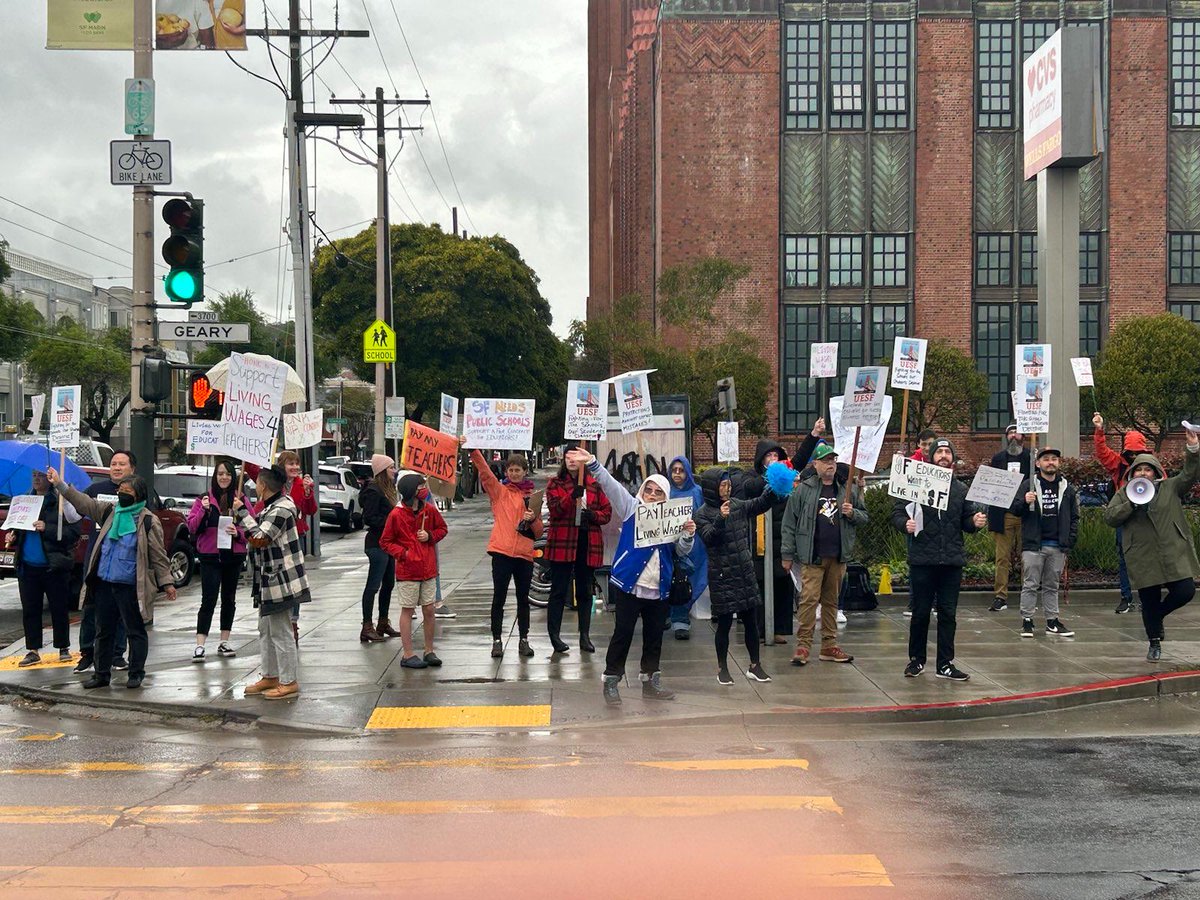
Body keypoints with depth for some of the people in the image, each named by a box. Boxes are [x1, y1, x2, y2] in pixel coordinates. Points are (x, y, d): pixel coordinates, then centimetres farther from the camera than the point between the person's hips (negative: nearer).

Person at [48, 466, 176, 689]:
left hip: (130, 586, -6)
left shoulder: (148, 521, -5)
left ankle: (136, 673, 13)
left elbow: (158, 556, -5)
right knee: (103, 631, 12)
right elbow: (84, 503, 10)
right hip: (104, 583, 6)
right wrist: (60, 485, 2)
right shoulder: (109, 511, 10)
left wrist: (166, 582, -7)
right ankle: (101, 674, 21)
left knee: (135, 631, 3)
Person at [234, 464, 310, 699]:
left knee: (280, 631, -4)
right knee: (266, 629, 18)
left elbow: (259, 538, -25)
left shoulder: (281, 509, -20)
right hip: (270, 580, 11)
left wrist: (242, 513, -18)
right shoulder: (273, 505, 12)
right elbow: (260, 533, 24)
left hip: (280, 580, -11)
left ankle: (289, 682, 2)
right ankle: (270, 677, 28)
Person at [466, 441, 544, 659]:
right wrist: (472, 451, -26)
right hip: (502, 551, -2)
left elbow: (539, 532, 12)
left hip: (525, 553, 3)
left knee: (523, 599, 10)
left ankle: (524, 641, 18)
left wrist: (533, 520, -9)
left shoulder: (532, 496, 10)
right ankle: (497, 641, 4)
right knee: (499, 598, -1)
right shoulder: (499, 491, 4)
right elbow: (484, 471, -12)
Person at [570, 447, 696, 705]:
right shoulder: (632, 508, 2)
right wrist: (591, 463, -21)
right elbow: (610, 484, -9)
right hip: (629, 585, -4)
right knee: (623, 633, -2)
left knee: (654, 636, 11)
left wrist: (688, 534, -10)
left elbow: (682, 552, 10)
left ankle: (651, 682, 23)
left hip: (658, 590, 4)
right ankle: (611, 682, 5)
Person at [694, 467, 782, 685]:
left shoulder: (737, 505, 8)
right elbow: (709, 538, -18)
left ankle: (755, 665, 19)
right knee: (724, 622, 2)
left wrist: (773, 489, -13)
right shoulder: (703, 514, -6)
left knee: (751, 621, 8)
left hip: (745, 572, 5)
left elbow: (760, 504, 3)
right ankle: (722, 668, 15)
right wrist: (721, 519, -32)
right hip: (721, 575, -5)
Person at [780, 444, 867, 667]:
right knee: (809, 598, -9)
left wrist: (852, 513, -7)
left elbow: (864, 517, 16)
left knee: (831, 600, 11)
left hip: (838, 556, 4)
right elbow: (789, 523, -1)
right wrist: (787, 555, -3)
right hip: (812, 556, -4)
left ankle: (829, 645, 18)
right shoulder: (803, 490, -2)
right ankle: (803, 645, -5)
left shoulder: (848, 489, 8)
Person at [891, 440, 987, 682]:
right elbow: (897, 512, 0)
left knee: (948, 614, 5)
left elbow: (967, 521, 12)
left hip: (952, 561, 3)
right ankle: (916, 659, 20)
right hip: (922, 560, -3)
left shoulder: (961, 489, 11)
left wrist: (975, 522, -10)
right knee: (920, 612, 5)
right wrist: (905, 524, -20)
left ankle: (945, 663, 12)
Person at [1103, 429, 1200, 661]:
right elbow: (1109, 517, 0)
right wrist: (1132, 505, -13)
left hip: (1174, 555, 0)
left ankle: (1157, 614, 18)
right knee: (1149, 602, 3)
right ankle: (1155, 643, 21)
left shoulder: (1170, 488, 10)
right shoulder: (1123, 495, 11)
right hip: (1143, 561, 0)